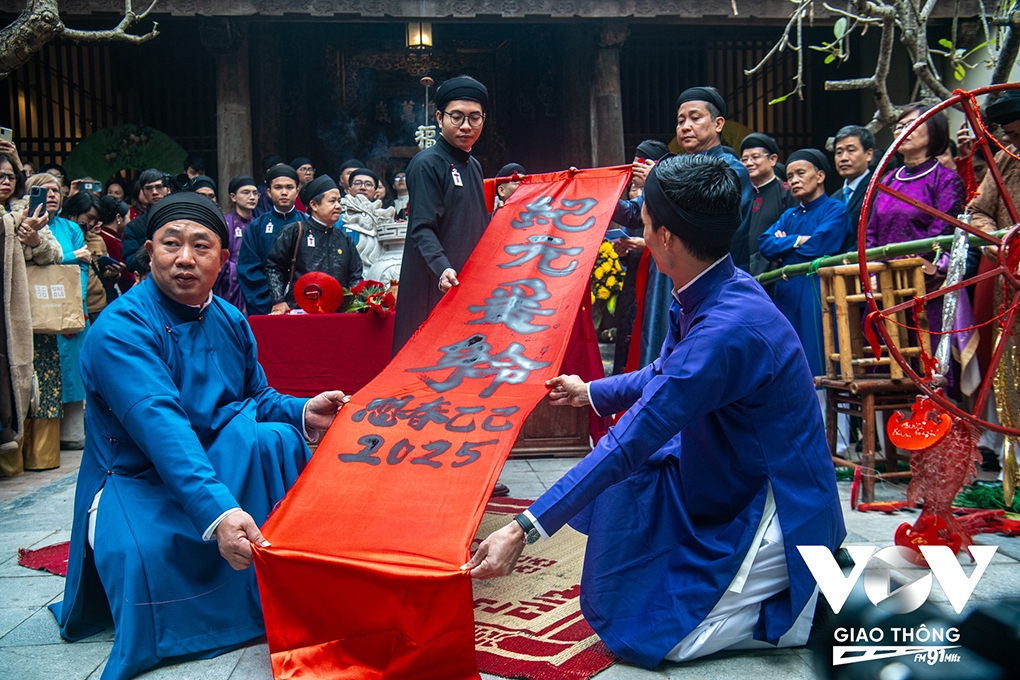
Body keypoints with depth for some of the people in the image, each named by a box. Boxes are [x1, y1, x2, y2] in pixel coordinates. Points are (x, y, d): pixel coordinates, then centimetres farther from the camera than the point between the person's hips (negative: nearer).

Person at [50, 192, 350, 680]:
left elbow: (257, 398, 8)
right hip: (138, 482, -5)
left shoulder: (230, 320, 3)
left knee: (275, 435, -24)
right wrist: (217, 511, -47)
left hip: (217, 463, 6)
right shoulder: (121, 327, -20)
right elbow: (160, 427, -34)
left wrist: (303, 413, -16)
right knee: (145, 560, -36)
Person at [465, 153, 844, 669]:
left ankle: (805, 606, 4)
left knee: (646, 635, -7)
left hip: (779, 514, -9)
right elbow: (665, 375, 17)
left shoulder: (729, 328, -32)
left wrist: (525, 529, -28)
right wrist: (590, 393, 32)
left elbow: (631, 443, -31)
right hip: (729, 482, 9)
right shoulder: (708, 294, -2)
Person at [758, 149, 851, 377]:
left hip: (817, 296, -6)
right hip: (786, 295, 6)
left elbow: (818, 246, -14)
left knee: (817, 363, -8)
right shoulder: (789, 216, 20)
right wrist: (798, 240, -8)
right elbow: (765, 244, 5)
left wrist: (783, 247, 1)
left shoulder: (836, 209, 1)